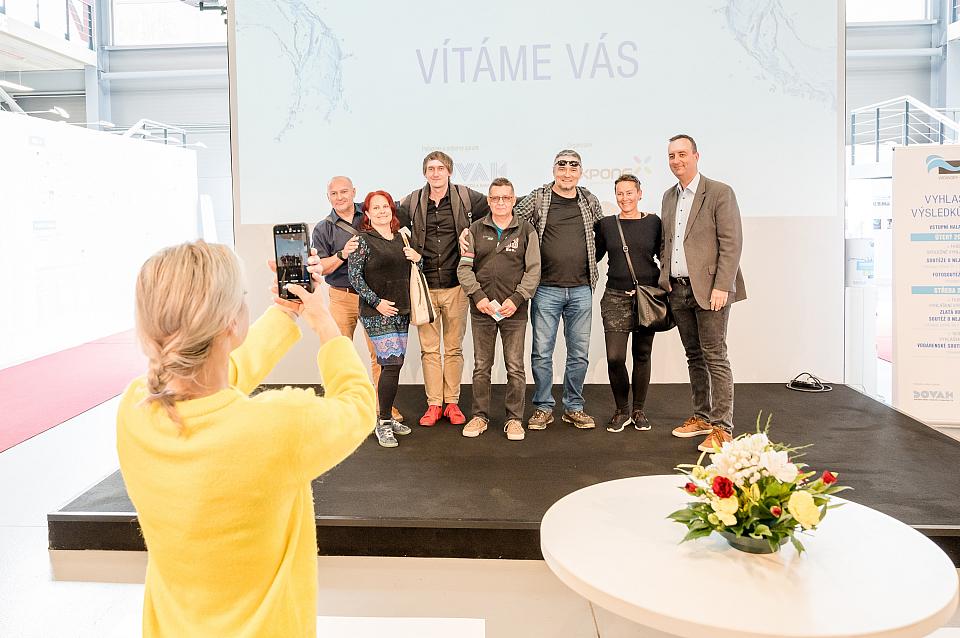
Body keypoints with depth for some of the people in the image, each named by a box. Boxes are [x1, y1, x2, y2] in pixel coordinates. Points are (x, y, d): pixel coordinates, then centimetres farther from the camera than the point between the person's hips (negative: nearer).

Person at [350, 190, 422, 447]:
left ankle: (387, 418, 20)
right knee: (392, 363, -13)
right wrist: (376, 302, -15)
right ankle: (383, 423, -3)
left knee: (394, 365, 8)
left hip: (401, 310, 6)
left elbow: (409, 273, 25)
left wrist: (418, 258, 3)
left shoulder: (401, 238, 14)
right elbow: (354, 275, -9)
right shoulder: (363, 240, -5)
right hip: (377, 312, -6)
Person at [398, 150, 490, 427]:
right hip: (424, 286, 1)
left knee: (454, 348, 8)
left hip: (455, 285, -1)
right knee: (429, 349, 5)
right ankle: (433, 404, 15)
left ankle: (452, 403, 19)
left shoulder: (466, 197, 0)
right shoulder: (412, 201, 3)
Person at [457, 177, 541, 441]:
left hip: (514, 310, -1)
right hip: (481, 309, 1)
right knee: (481, 366, 8)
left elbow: (533, 270, 0)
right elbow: (464, 267, 4)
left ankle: (514, 419, 13)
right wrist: (478, 296, -8)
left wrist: (516, 299, -11)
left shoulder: (526, 230, 4)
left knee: (515, 367, 2)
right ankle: (480, 416, 20)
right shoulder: (476, 230, 7)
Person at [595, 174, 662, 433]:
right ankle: (622, 410, 11)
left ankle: (638, 410, 23)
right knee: (615, 357, -8)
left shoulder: (653, 222, 4)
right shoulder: (606, 224, 5)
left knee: (642, 355, 7)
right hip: (616, 298, 0)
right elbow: (594, 256, 13)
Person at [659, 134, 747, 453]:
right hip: (679, 290, 7)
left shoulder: (720, 193, -5)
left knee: (714, 357, -5)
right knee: (694, 357, 13)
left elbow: (731, 243, -11)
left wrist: (721, 286, -17)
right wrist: (665, 275, 8)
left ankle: (722, 428, 0)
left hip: (709, 288, -6)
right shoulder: (669, 196, 15)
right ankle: (702, 417, 23)